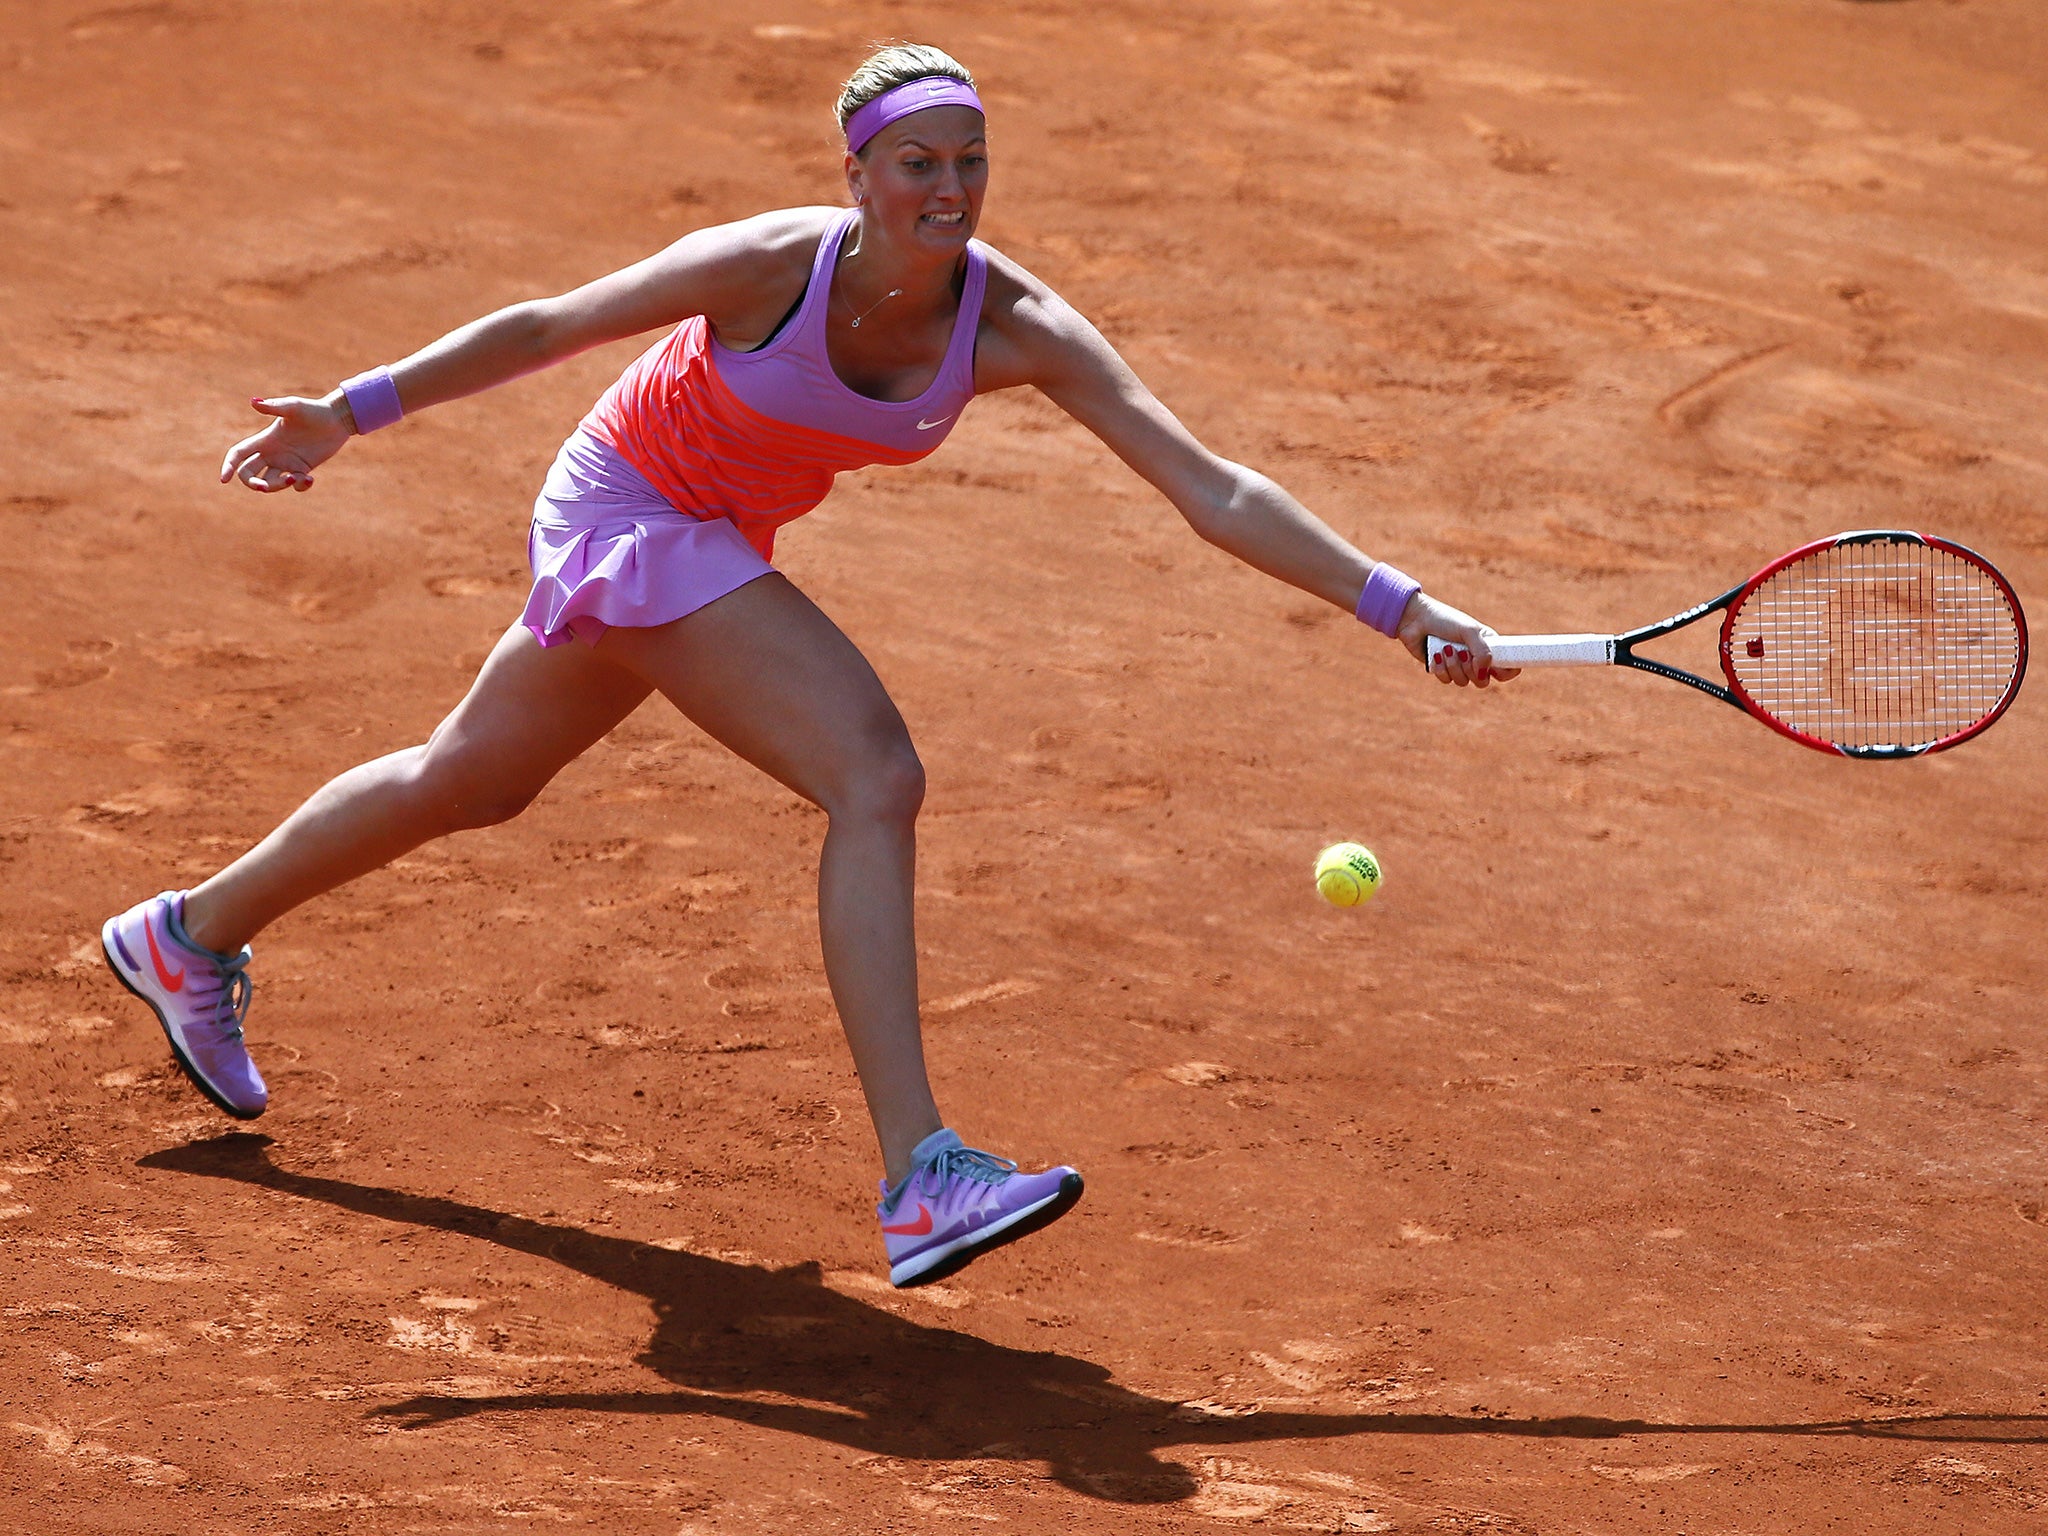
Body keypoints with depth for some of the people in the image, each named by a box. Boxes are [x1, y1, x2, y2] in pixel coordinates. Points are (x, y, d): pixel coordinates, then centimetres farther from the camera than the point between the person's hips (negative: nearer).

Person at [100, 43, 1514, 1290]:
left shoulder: (1017, 330, -20)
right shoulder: (772, 266, -30)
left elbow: (1213, 488, -25)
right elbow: (543, 329, -17)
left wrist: (1396, 603, -32)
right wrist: (357, 410, -18)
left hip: (713, 545, 7)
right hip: (627, 510, -7)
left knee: (471, 781, 26)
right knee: (877, 780, -25)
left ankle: (192, 937, 49)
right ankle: (921, 1178, -29)